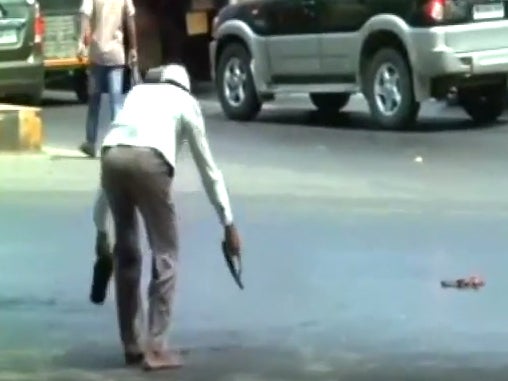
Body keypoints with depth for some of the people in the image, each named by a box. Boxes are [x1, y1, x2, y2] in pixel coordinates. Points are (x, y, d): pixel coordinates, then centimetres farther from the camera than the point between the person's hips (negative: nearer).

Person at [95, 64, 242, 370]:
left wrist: (101, 227, 34)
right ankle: (156, 348, 4)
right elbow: (208, 168, 24)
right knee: (165, 255, 8)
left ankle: (131, 345, 24)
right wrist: (229, 224, 29)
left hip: (112, 157, 4)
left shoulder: (138, 92, 36)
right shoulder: (186, 102, 27)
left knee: (126, 252, 19)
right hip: (149, 161, -4)